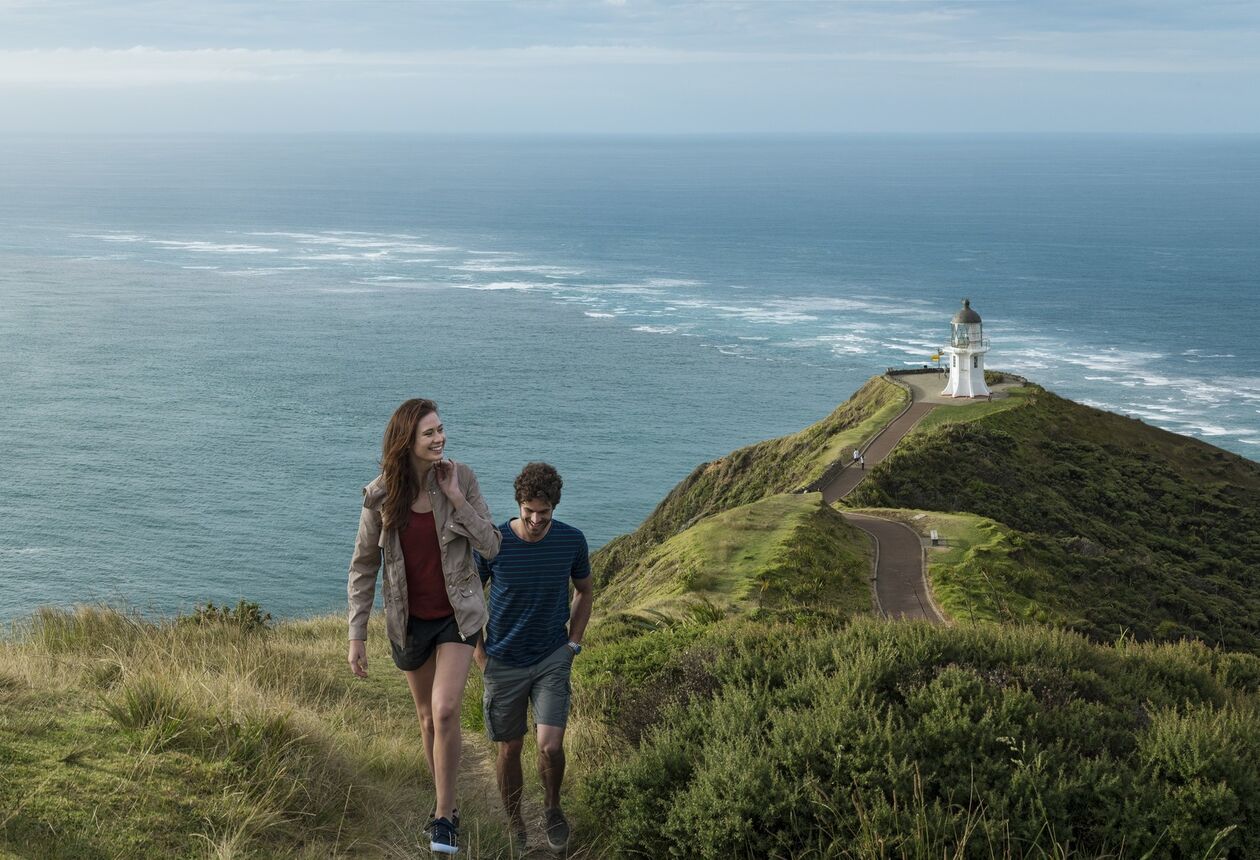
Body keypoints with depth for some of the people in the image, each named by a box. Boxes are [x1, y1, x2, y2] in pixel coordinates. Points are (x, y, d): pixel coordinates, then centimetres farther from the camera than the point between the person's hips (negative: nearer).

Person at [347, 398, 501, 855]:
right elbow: (363, 568, -3)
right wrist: (357, 635, -5)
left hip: (457, 614, -1)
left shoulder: (460, 478, -13)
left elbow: (490, 547, -11)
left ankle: (443, 816, -1)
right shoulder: (379, 496, -12)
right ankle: (446, 803, 37)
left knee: (445, 711, -16)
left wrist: (456, 499, -22)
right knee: (427, 716, 16)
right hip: (409, 620, 2)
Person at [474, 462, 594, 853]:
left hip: (552, 659, 0)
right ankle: (514, 826, 29)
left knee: (550, 746, -12)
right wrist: (480, 654, -2)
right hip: (504, 662, 0)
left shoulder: (572, 541, -10)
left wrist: (572, 643, 3)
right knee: (510, 749, 9)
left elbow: (585, 592, 10)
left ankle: (552, 807, 18)